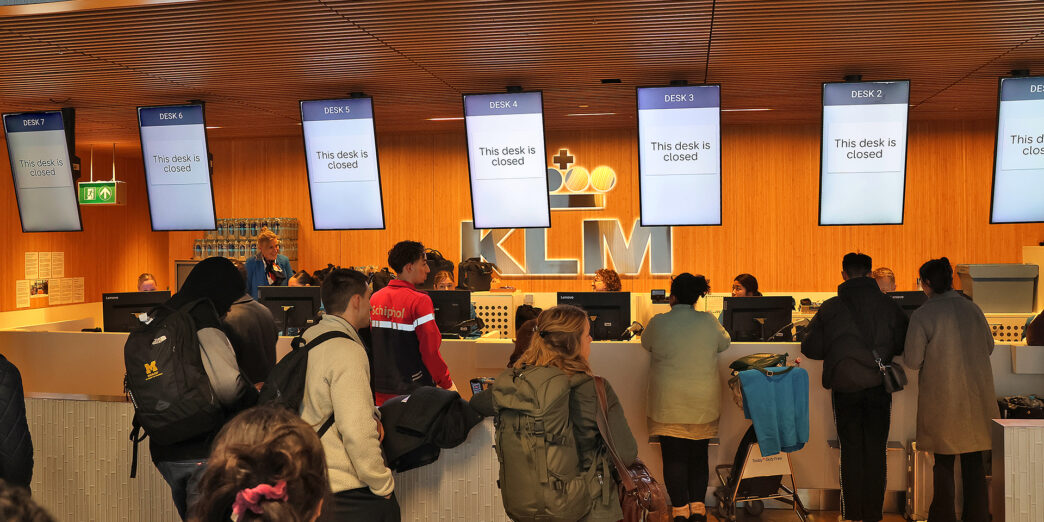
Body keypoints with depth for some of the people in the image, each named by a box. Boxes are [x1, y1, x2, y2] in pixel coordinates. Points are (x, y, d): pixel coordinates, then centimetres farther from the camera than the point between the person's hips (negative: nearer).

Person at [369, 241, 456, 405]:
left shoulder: (376, 298, 5)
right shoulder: (420, 301, -14)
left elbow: (371, 346, 11)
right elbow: (430, 350, -17)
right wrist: (447, 384, -6)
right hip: (413, 391, -6)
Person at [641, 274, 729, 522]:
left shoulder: (657, 323, -7)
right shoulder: (709, 322, -4)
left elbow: (646, 344, 13)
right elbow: (724, 344, 14)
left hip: (669, 403, -2)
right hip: (703, 401, 2)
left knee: (673, 456, 5)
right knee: (699, 455, 13)